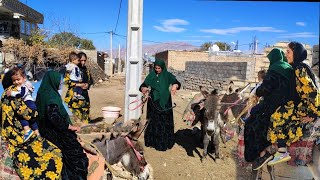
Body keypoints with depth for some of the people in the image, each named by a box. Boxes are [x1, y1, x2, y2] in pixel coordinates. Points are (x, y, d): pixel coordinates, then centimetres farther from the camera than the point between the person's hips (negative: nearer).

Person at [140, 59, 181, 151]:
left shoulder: (168, 75, -2)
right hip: (154, 102, 2)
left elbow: (177, 83, -14)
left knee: (164, 122, 1)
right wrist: (143, 88, -29)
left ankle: (164, 143, 12)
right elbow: (143, 85, -5)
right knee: (154, 121, 7)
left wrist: (175, 86, -38)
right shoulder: (151, 75, 3)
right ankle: (152, 141, 20)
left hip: (165, 102, -1)